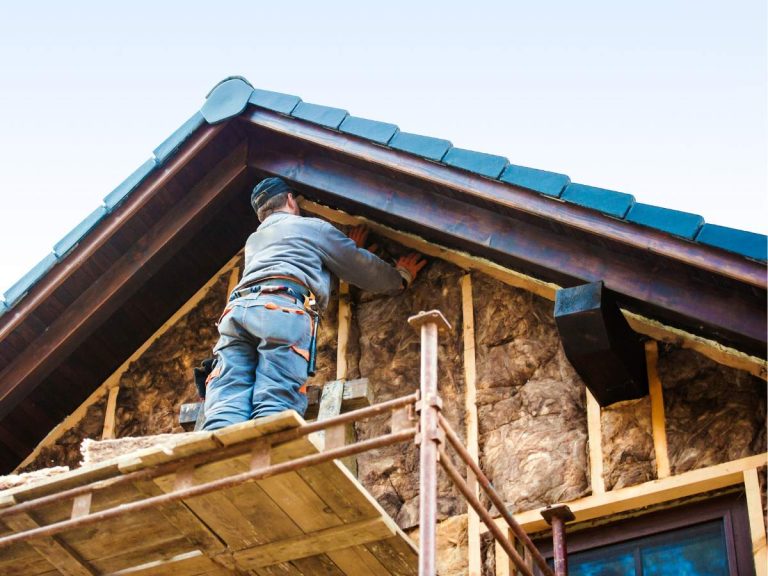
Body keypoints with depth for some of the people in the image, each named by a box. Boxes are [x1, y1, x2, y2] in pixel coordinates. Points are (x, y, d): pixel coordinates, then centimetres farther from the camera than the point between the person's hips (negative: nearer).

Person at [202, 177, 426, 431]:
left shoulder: (253, 241, 42)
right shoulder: (313, 227, 26)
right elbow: (363, 269, 32)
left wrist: (349, 247, 66)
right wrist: (401, 277, 50)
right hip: (284, 308, -4)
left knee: (225, 411, -15)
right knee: (274, 408, -20)